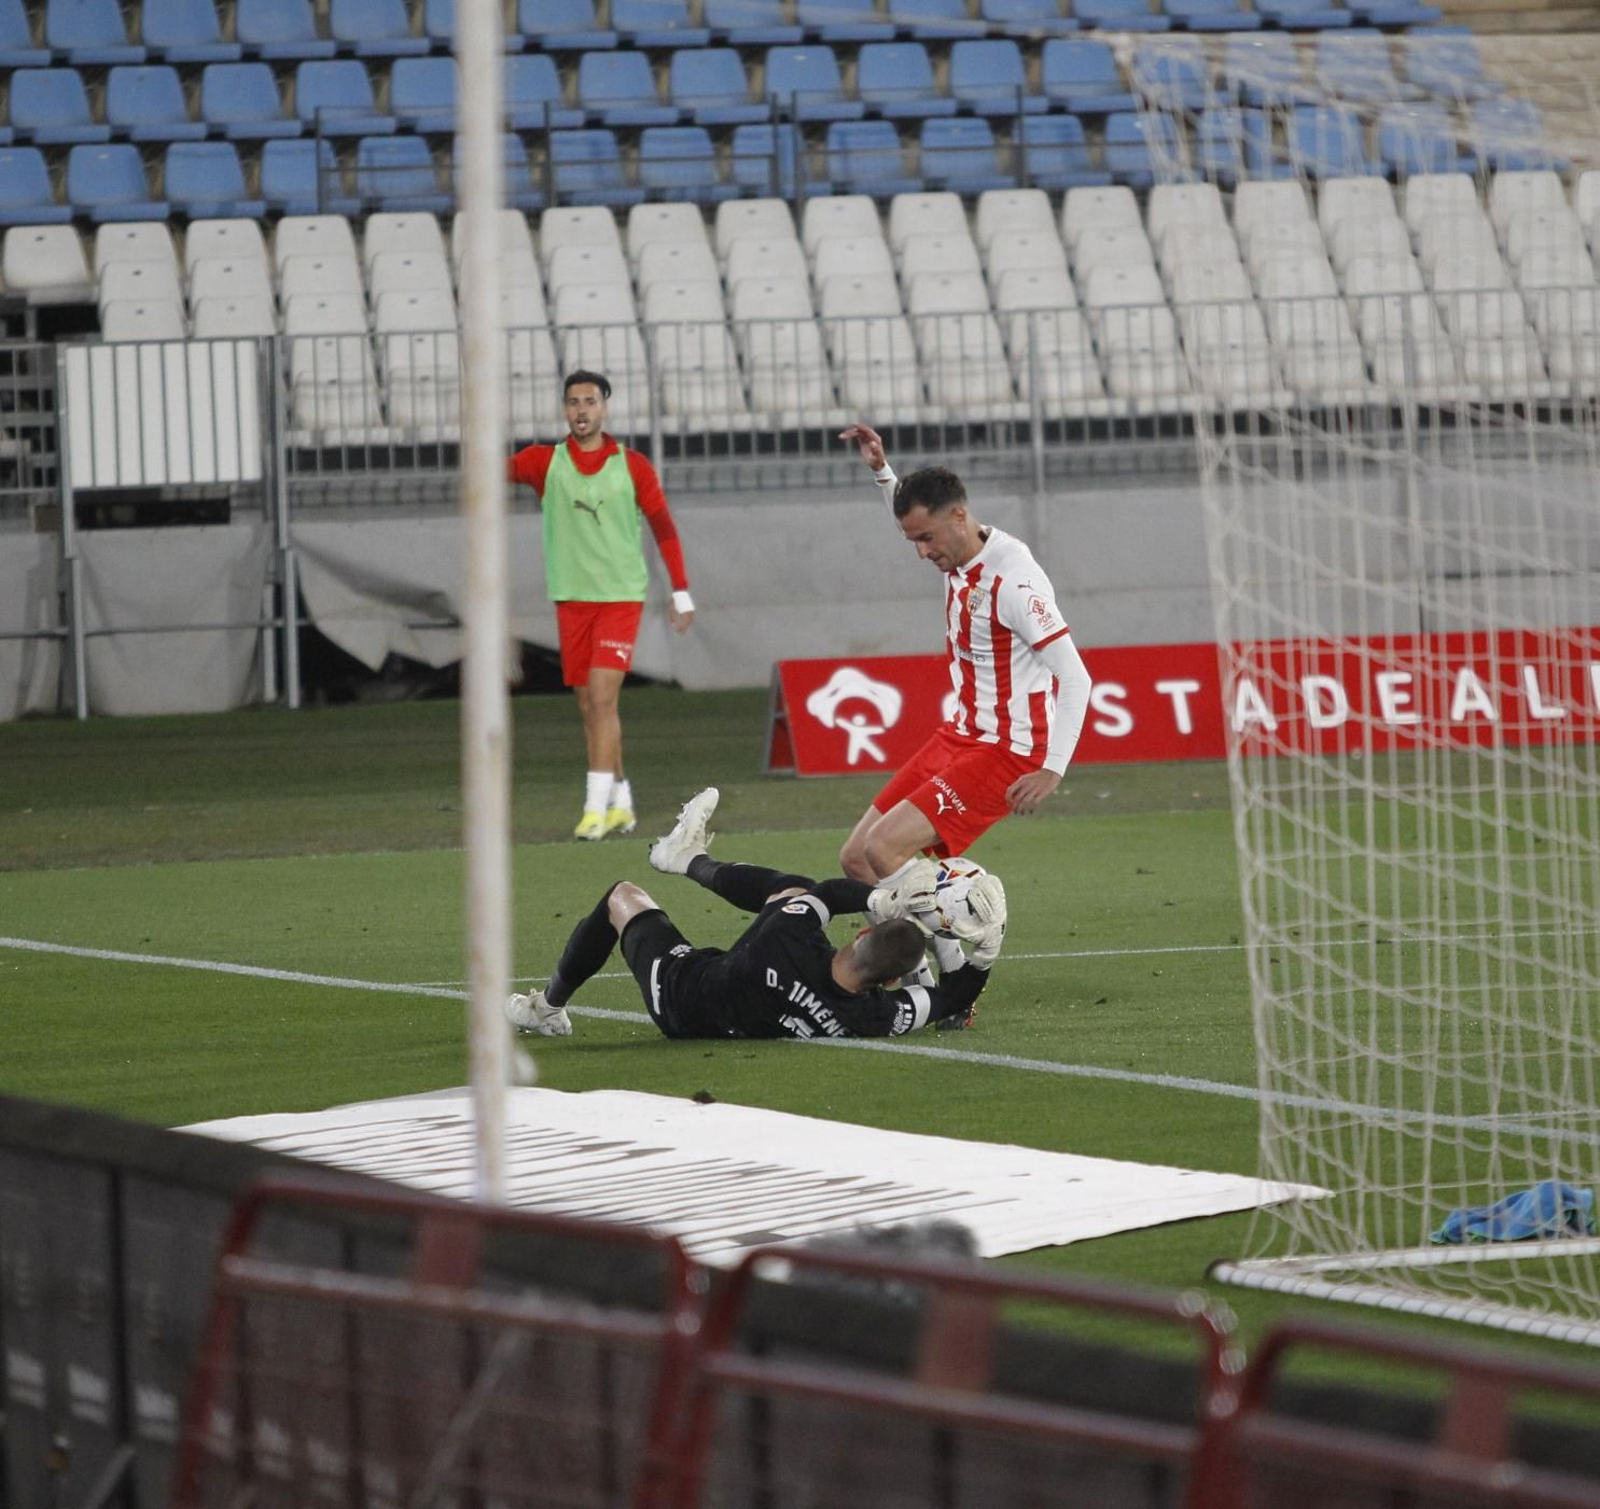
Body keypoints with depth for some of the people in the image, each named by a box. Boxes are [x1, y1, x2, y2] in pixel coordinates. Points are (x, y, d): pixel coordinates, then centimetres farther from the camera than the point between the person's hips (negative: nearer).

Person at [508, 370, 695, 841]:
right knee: (589, 706, 6)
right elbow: (504, 468, -11)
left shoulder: (632, 466, 2)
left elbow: (664, 529, 7)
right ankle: (620, 802, 17)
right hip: (571, 598, 3)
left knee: (602, 697, -15)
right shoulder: (546, 462, 5)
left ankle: (597, 806, -17)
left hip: (621, 595, -3)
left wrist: (681, 592, 6)